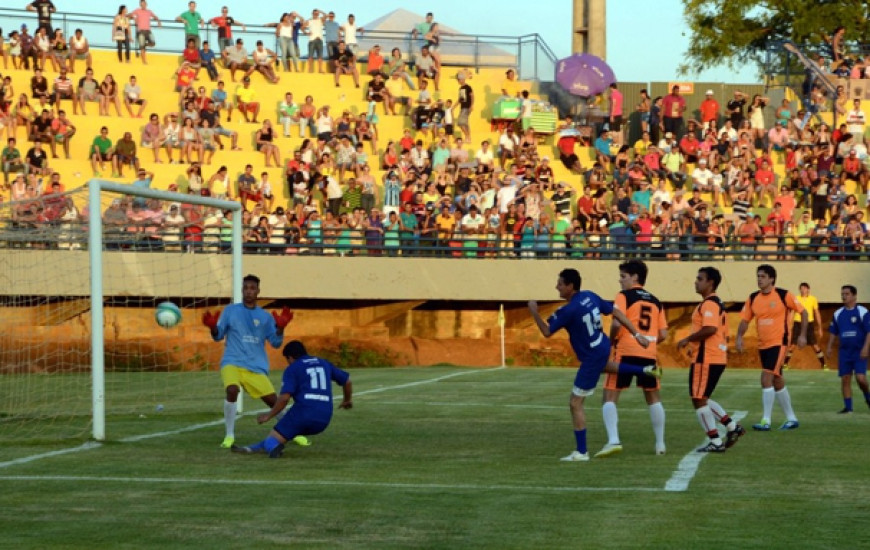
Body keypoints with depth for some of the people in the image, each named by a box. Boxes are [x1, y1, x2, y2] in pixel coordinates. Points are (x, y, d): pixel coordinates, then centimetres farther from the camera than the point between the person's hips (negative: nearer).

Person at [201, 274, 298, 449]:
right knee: (232, 390, -30)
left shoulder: (265, 316, 9)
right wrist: (212, 326, -14)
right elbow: (218, 336, 8)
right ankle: (230, 435, -17)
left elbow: (275, 343, 6)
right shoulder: (230, 310, 8)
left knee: (272, 400, -6)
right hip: (232, 362, -2)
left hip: (256, 367, 2)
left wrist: (280, 328, -12)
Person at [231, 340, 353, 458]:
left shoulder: (292, 369, 5)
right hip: (324, 421, 6)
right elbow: (347, 381, 25)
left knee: (272, 440, 2)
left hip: (303, 412, -6)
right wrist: (348, 400, 43)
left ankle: (272, 446, -33)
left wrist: (269, 415, 3)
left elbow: (285, 397, -8)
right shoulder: (324, 363, 21)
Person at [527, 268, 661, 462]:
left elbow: (547, 332, -18)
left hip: (591, 358, -9)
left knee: (576, 403, -1)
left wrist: (534, 312, -7)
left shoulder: (568, 311, -26)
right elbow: (616, 312, 2)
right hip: (603, 347, 9)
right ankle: (645, 370, 40)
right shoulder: (591, 296, -2)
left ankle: (581, 452, 2)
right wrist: (637, 335, 8)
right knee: (603, 366, 47)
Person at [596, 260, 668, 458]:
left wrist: (612, 340, 3)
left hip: (626, 352, -5)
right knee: (653, 397, 19)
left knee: (610, 396, 0)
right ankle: (660, 443, 21)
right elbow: (663, 335, 10)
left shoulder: (624, 296, -1)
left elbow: (617, 323, -15)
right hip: (649, 354, 5)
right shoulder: (655, 302, 16)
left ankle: (613, 441, -16)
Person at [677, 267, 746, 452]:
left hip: (706, 359, -10)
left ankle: (715, 442, -1)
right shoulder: (717, 303, 19)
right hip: (717, 358, 10)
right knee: (702, 399, 19)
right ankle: (732, 426, 15)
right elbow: (723, 334, 23)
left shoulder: (709, 304, -14)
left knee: (699, 399, -4)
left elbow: (710, 328, -28)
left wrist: (688, 339, -16)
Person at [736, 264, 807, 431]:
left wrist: (802, 335, -5)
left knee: (766, 379, -17)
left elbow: (803, 312, -1)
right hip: (763, 345, 6)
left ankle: (766, 421, -14)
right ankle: (791, 419, 24)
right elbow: (745, 320, 8)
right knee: (777, 382, 13)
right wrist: (739, 337, -9)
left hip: (778, 343, -6)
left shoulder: (784, 295, -9)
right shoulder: (753, 298, 5)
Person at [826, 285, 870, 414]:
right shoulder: (838, 314, 10)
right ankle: (847, 406, 8)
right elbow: (833, 332, 17)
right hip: (844, 351, 5)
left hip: (859, 351, -5)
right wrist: (829, 347, 8)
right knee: (845, 379, 1)